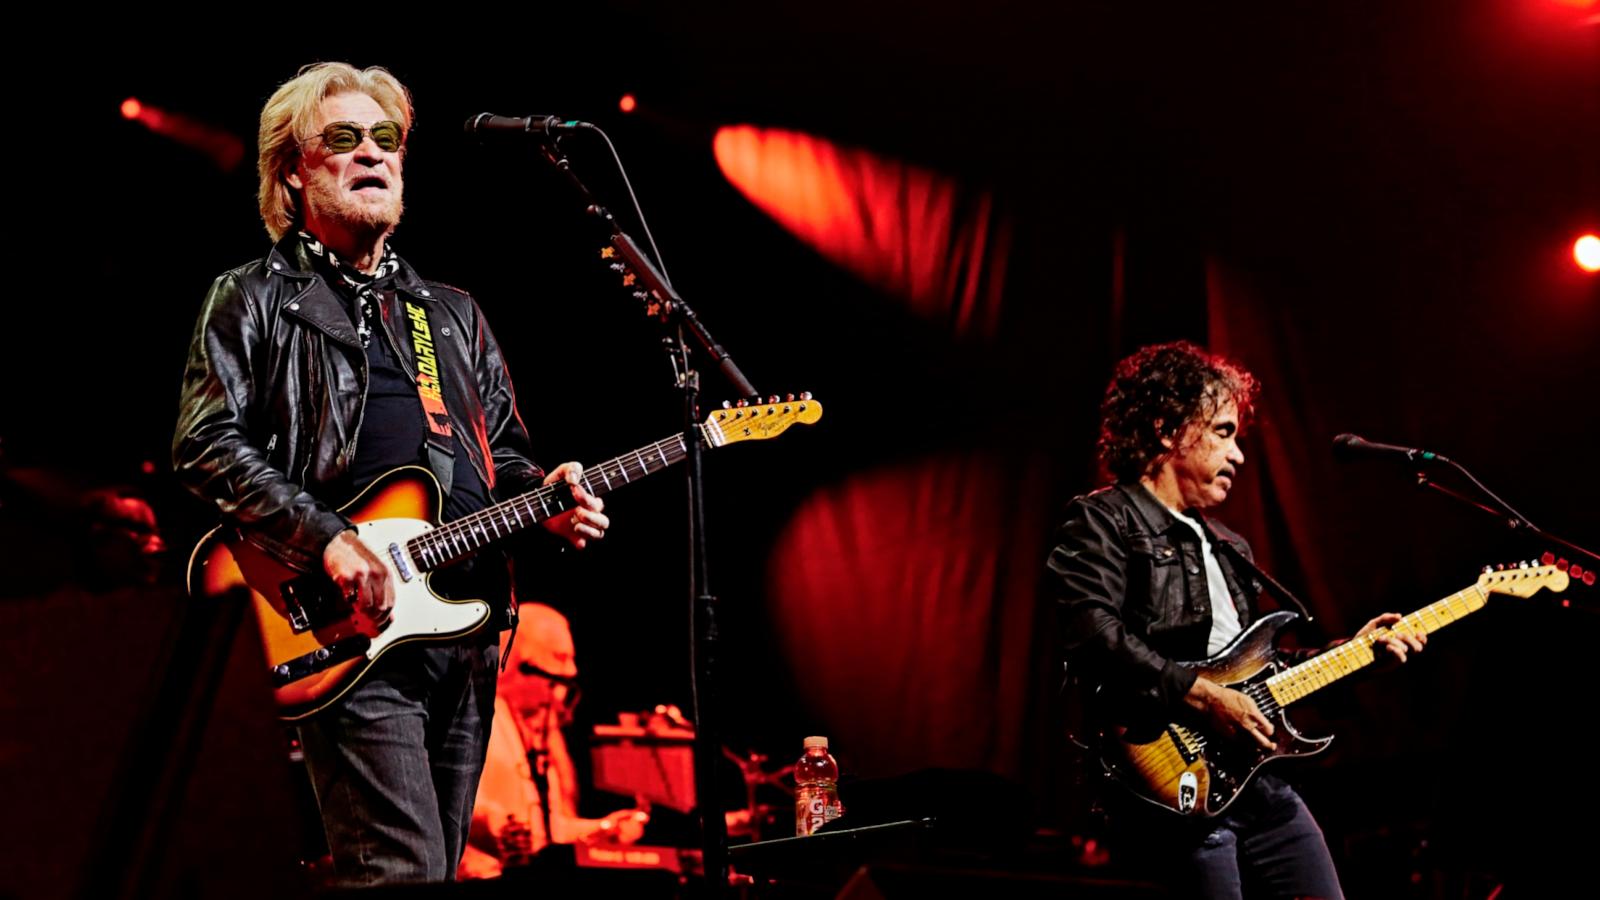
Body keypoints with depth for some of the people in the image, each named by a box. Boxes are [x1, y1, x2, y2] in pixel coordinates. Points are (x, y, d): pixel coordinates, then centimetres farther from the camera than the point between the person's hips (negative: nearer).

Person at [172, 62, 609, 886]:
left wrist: (542, 501, 3)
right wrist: (326, 539, -17)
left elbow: (503, 453, 27)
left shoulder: (453, 316, 24)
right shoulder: (254, 301, 7)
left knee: (439, 863, 7)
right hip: (353, 634, -6)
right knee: (406, 870, -19)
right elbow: (206, 446, -4)